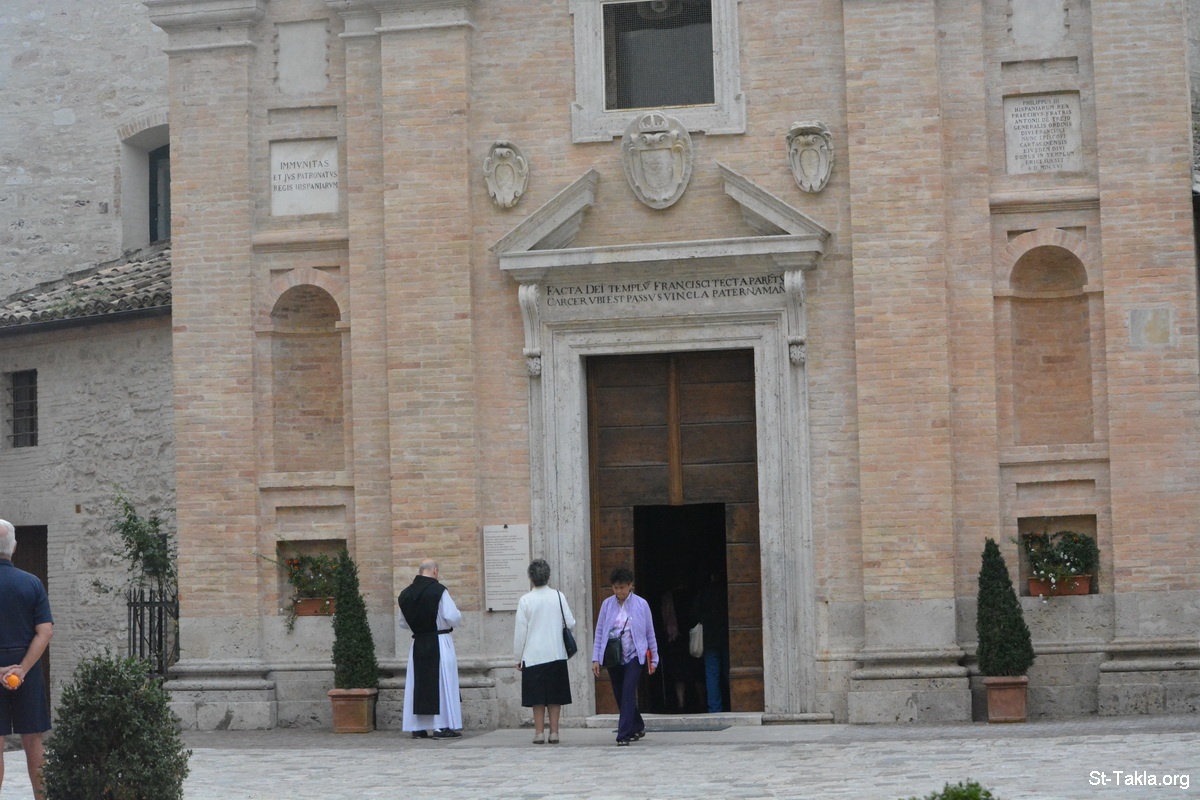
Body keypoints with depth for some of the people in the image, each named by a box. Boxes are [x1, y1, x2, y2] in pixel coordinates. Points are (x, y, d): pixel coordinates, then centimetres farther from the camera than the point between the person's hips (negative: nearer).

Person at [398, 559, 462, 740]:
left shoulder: (406, 594, 4)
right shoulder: (438, 591, -13)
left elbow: (403, 622, 13)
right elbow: (453, 617, -16)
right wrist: (458, 615, 6)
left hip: (417, 644, 5)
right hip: (439, 643, -5)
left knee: (418, 683, 10)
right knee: (442, 683, 1)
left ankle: (417, 727, 11)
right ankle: (442, 726, -1)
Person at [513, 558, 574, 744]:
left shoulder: (525, 600, -7)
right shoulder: (558, 596, -2)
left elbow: (520, 632, -4)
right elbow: (571, 624, 2)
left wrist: (518, 657, 5)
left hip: (533, 655, -2)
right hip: (557, 654, 2)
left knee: (537, 697, 4)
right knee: (555, 697, 7)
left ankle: (539, 732, 3)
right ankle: (554, 732, 6)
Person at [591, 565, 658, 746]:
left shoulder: (641, 604, -1)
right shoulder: (607, 604, 3)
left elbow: (650, 633, 5)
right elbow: (599, 632, 6)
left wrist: (654, 658, 6)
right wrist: (596, 658, 1)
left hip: (634, 656, -3)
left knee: (628, 694, -14)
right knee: (620, 696, 10)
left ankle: (623, 735, -16)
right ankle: (637, 727, 31)